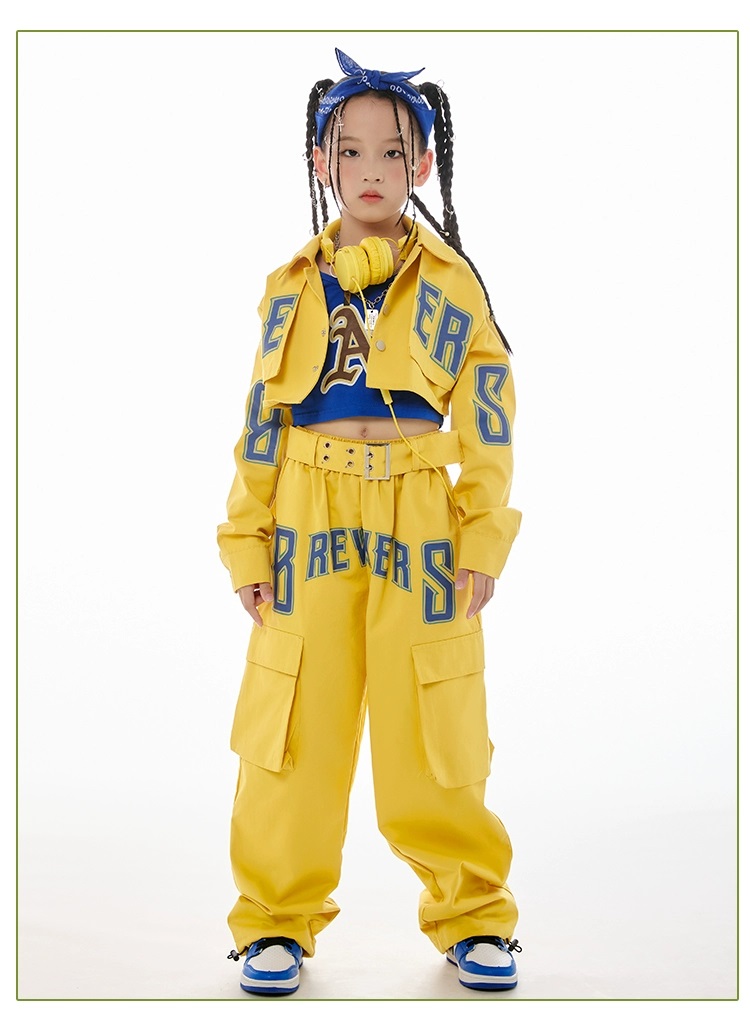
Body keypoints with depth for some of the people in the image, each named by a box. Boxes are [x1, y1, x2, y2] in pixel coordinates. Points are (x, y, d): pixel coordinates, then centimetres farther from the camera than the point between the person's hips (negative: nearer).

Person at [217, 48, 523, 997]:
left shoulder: (451, 286, 3)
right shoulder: (291, 289, 7)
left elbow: (489, 425, 1)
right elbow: (261, 422, 8)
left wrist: (483, 541, -5)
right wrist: (248, 542, 3)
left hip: (421, 526, -1)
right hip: (308, 526, 2)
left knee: (434, 740, 3)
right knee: (297, 734, 4)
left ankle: (472, 915, 22)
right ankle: (278, 919, 21)